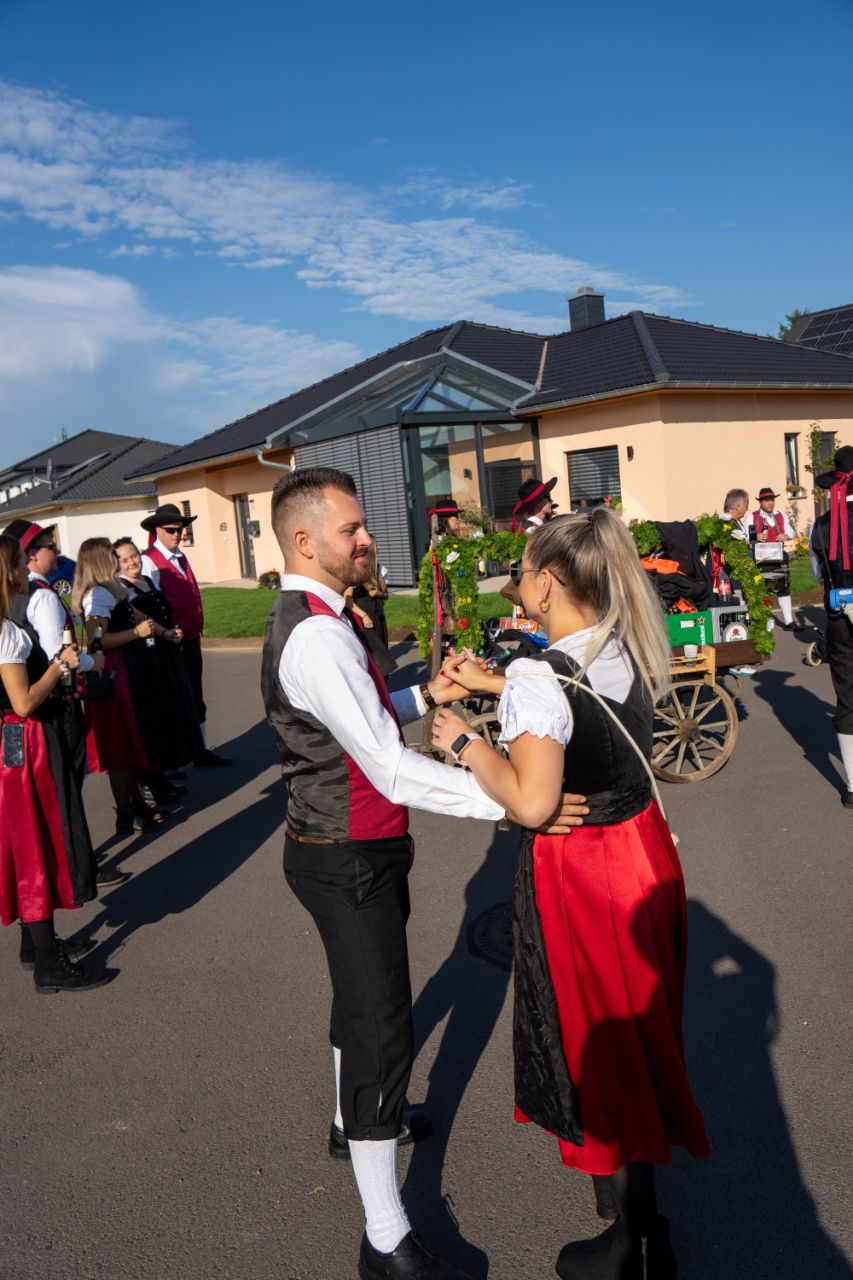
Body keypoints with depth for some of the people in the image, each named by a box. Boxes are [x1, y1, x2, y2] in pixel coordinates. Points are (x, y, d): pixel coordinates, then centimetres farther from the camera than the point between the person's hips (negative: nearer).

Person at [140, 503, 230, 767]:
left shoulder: (180, 557, 14)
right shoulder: (150, 560, -12)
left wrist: (197, 627, 13)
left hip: (191, 638, 8)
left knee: (195, 696, 17)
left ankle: (199, 750, 29)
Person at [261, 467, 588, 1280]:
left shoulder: (306, 618, 6)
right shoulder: (317, 636, -28)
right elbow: (394, 772, -32)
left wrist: (424, 696, 1)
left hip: (345, 847, 11)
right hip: (349, 860, -10)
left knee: (360, 997, 29)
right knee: (382, 1026, 0)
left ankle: (354, 1119, 54)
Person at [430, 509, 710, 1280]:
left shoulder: (536, 677, -25)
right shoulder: (631, 650, -2)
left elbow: (531, 802, -30)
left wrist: (466, 744, -16)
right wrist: (493, 684, 19)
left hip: (581, 875, -7)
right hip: (646, 849, 8)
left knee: (600, 1049, 12)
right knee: (641, 1028, 26)